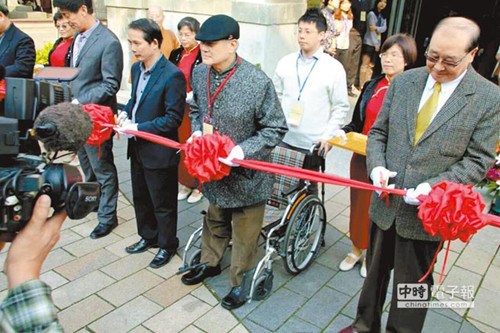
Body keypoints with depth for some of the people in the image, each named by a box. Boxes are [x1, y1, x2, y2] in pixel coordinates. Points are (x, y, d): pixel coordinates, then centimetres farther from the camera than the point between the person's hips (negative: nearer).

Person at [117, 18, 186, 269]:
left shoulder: (172, 75, -21)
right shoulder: (137, 68, 5)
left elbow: (173, 119, -21)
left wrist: (138, 127, -21)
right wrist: (126, 113, -1)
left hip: (159, 152, -8)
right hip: (137, 148, 8)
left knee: (163, 203, 10)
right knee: (140, 198, 23)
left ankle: (167, 245, 31)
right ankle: (148, 236, 44)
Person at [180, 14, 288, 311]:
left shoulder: (258, 82, -24)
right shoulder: (199, 73, -5)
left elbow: (276, 128, -15)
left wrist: (243, 150, -26)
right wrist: (197, 131, -7)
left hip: (245, 174, -5)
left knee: (244, 236, 13)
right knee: (215, 221, 28)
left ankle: (241, 283, 36)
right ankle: (210, 263, 53)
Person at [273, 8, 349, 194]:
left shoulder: (334, 68, -6)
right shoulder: (285, 62, 3)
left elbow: (341, 107, -3)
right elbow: (275, 96, 10)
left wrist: (328, 136, -10)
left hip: (313, 143, -2)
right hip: (283, 139, 3)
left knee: (308, 186, 12)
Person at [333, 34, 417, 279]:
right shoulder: (371, 87, 4)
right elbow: (357, 123, 8)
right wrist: (342, 132, -9)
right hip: (362, 157, 4)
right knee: (359, 203, 16)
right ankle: (356, 249, 39)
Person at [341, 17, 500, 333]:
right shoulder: (403, 82, 1)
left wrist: (433, 186, -23)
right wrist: (376, 166, -12)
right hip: (387, 203, 4)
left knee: (413, 285, 14)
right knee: (375, 272, 22)